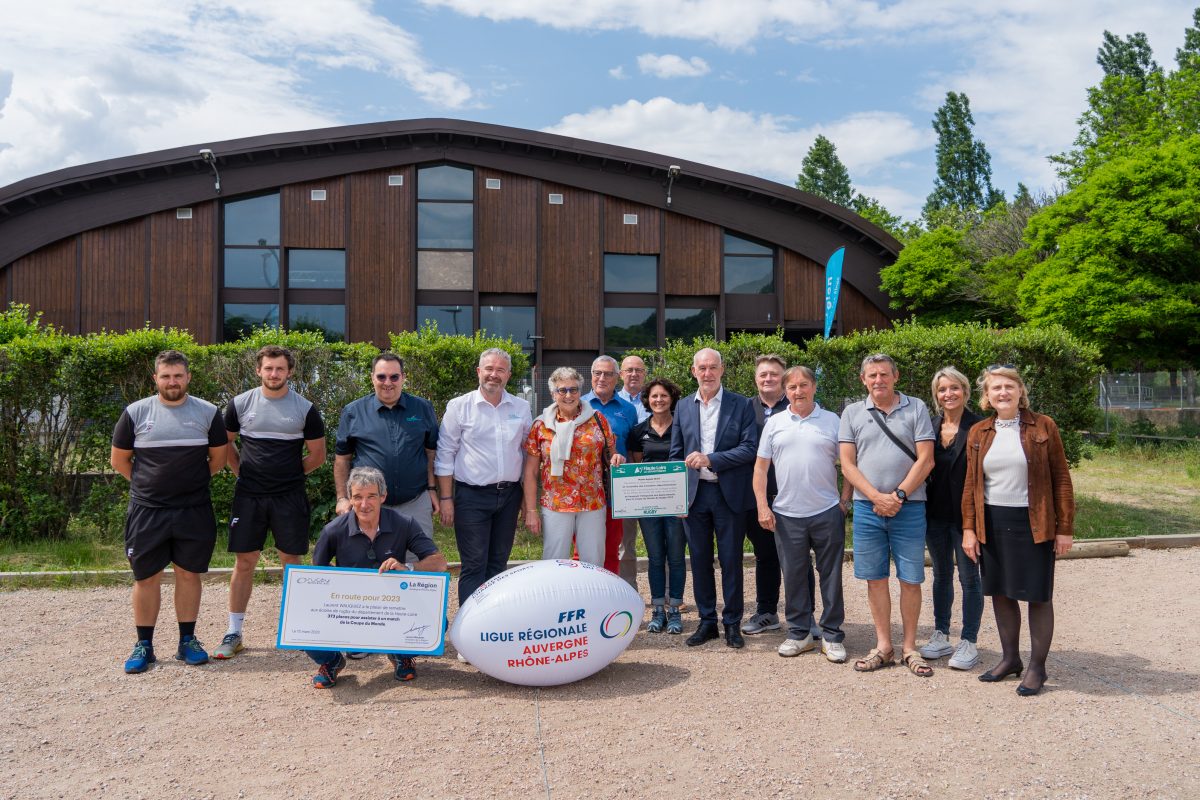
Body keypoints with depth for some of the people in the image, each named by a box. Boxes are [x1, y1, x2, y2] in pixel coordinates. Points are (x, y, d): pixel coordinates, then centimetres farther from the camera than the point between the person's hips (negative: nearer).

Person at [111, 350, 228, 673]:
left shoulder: (207, 412, 1)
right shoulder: (136, 412, 0)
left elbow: (218, 457, 11)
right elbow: (118, 459, 9)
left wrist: (192, 482, 9)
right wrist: (147, 484, 8)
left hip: (194, 510, 0)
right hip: (147, 510, 0)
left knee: (188, 573, 7)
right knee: (146, 577, 6)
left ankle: (187, 641, 18)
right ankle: (144, 645, 17)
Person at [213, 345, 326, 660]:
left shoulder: (305, 409, -1)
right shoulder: (240, 404, 2)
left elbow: (318, 455, 7)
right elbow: (225, 443, 15)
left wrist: (290, 474, 7)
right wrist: (242, 471, 8)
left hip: (290, 498, -1)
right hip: (249, 496, 1)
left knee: (292, 562, 5)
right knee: (244, 562, 5)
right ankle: (233, 633, 14)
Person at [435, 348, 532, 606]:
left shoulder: (521, 408, 6)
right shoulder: (459, 406, -3)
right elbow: (445, 456, -2)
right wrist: (446, 498, -6)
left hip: (509, 495, 4)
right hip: (472, 496, -4)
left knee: (498, 563, 12)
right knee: (474, 565, -3)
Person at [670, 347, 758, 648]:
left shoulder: (741, 404, -1)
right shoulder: (683, 406, 8)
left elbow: (750, 448, -9)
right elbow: (676, 454, 10)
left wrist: (711, 459, -18)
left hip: (729, 494, -3)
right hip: (694, 494, 3)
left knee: (731, 560, 5)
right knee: (700, 560, 10)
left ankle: (732, 623, 18)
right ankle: (707, 621, 22)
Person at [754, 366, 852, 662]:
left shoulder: (832, 421, 3)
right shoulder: (774, 423, 6)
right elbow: (761, 468, 6)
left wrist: (844, 499, -3)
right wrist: (762, 506, -2)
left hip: (827, 513, -1)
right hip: (787, 515, 1)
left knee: (831, 576, 6)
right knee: (793, 576, 9)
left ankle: (832, 636, 17)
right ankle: (799, 634, 22)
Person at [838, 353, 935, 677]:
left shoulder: (916, 408, 3)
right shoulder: (852, 413, 7)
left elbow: (925, 459, -3)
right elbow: (847, 464, 2)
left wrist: (899, 495, -11)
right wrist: (876, 497, -10)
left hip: (909, 507, -1)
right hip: (867, 507, 2)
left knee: (910, 579, 3)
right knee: (875, 578, 7)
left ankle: (910, 648, 17)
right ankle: (883, 646, 19)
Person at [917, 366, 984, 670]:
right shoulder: (930, 427, 4)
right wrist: (921, 507, 4)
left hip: (965, 515, -5)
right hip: (936, 514, 5)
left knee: (969, 578, 5)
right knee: (941, 575, 15)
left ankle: (968, 643, 16)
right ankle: (941, 636, 26)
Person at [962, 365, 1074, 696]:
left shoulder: (1043, 427, -3)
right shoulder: (978, 432, 6)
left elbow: (1061, 479, -3)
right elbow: (971, 484, 8)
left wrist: (1065, 528, -6)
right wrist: (969, 528, 2)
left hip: (1034, 524, -3)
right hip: (993, 525, 4)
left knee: (1038, 595, 4)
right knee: (1001, 592, 11)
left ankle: (1037, 666, 17)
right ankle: (1010, 658, 27)